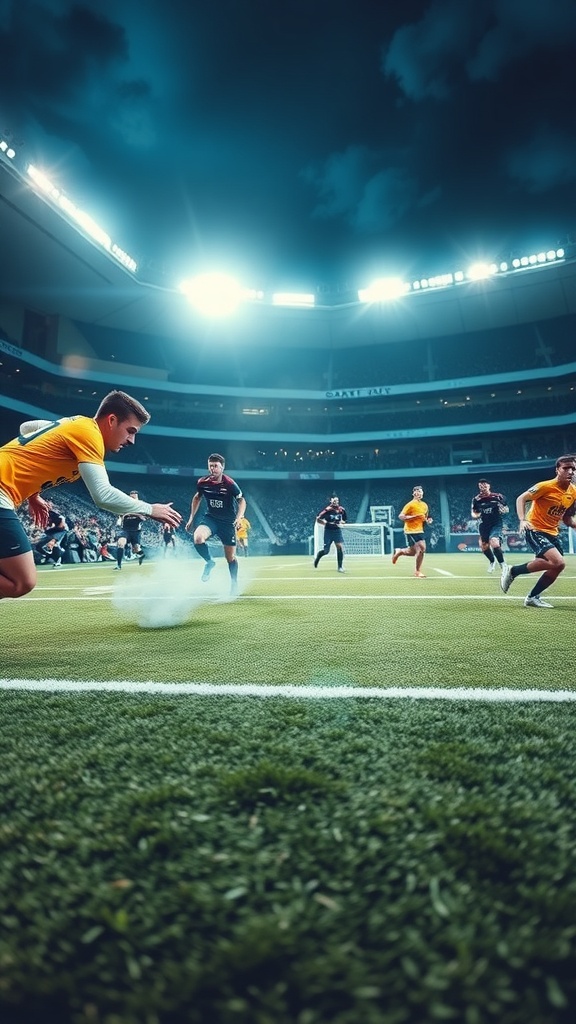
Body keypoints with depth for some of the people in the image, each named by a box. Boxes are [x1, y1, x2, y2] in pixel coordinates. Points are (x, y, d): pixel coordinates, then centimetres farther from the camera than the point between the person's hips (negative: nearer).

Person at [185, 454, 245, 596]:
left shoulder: (229, 483, -17)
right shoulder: (202, 482, -8)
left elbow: (242, 501, -8)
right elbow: (197, 498, 11)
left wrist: (238, 518, -26)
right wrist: (191, 518, 10)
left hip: (228, 522, -2)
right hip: (210, 518, 2)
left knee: (230, 557, 5)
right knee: (198, 538, -29)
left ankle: (234, 584, 27)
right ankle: (209, 562, -1)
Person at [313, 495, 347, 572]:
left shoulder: (342, 510, 0)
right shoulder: (327, 510, -14)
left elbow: (345, 520, 17)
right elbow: (318, 519, -9)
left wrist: (341, 522, -3)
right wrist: (326, 523, -17)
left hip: (338, 531, 3)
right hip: (328, 531, -3)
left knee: (340, 547, -13)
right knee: (326, 551, 0)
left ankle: (340, 567, -1)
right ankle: (317, 557, 35)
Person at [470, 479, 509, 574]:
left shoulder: (498, 496, -9)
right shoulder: (476, 499, -3)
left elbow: (506, 509, 4)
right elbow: (473, 512, 7)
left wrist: (503, 510, -18)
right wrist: (475, 515, -15)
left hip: (496, 523, -4)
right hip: (484, 525, 4)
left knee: (494, 543, -25)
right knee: (484, 546, 10)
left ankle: (502, 564, -4)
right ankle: (492, 562, 42)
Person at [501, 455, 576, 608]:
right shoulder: (546, 486, -17)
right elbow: (521, 499, -14)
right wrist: (522, 520, -28)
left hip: (552, 533, 8)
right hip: (534, 530, -8)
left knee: (556, 568, 6)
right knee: (558, 563, -24)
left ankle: (533, 597, 24)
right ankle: (513, 571, -10)